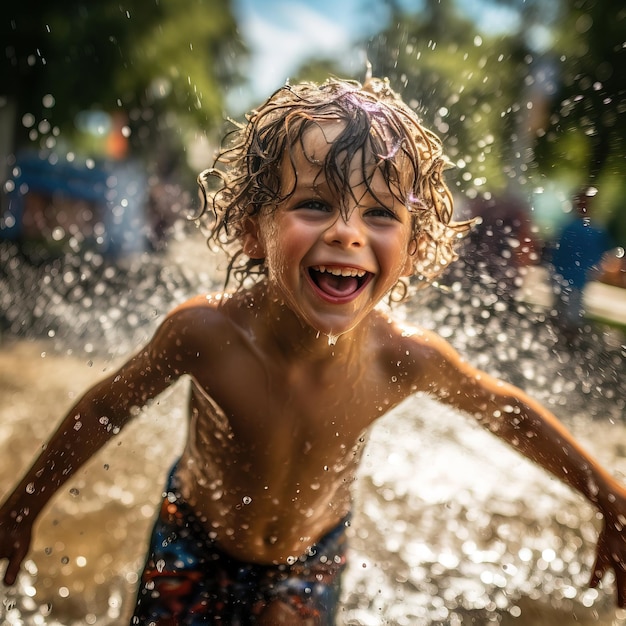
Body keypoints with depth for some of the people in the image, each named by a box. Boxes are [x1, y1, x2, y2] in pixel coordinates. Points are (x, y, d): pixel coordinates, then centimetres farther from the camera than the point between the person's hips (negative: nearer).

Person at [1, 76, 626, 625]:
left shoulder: (405, 356, -30)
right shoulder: (206, 331, -33)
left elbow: (507, 411, -10)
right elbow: (108, 407, -15)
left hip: (310, 556, 1)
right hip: (195, 541, 0)